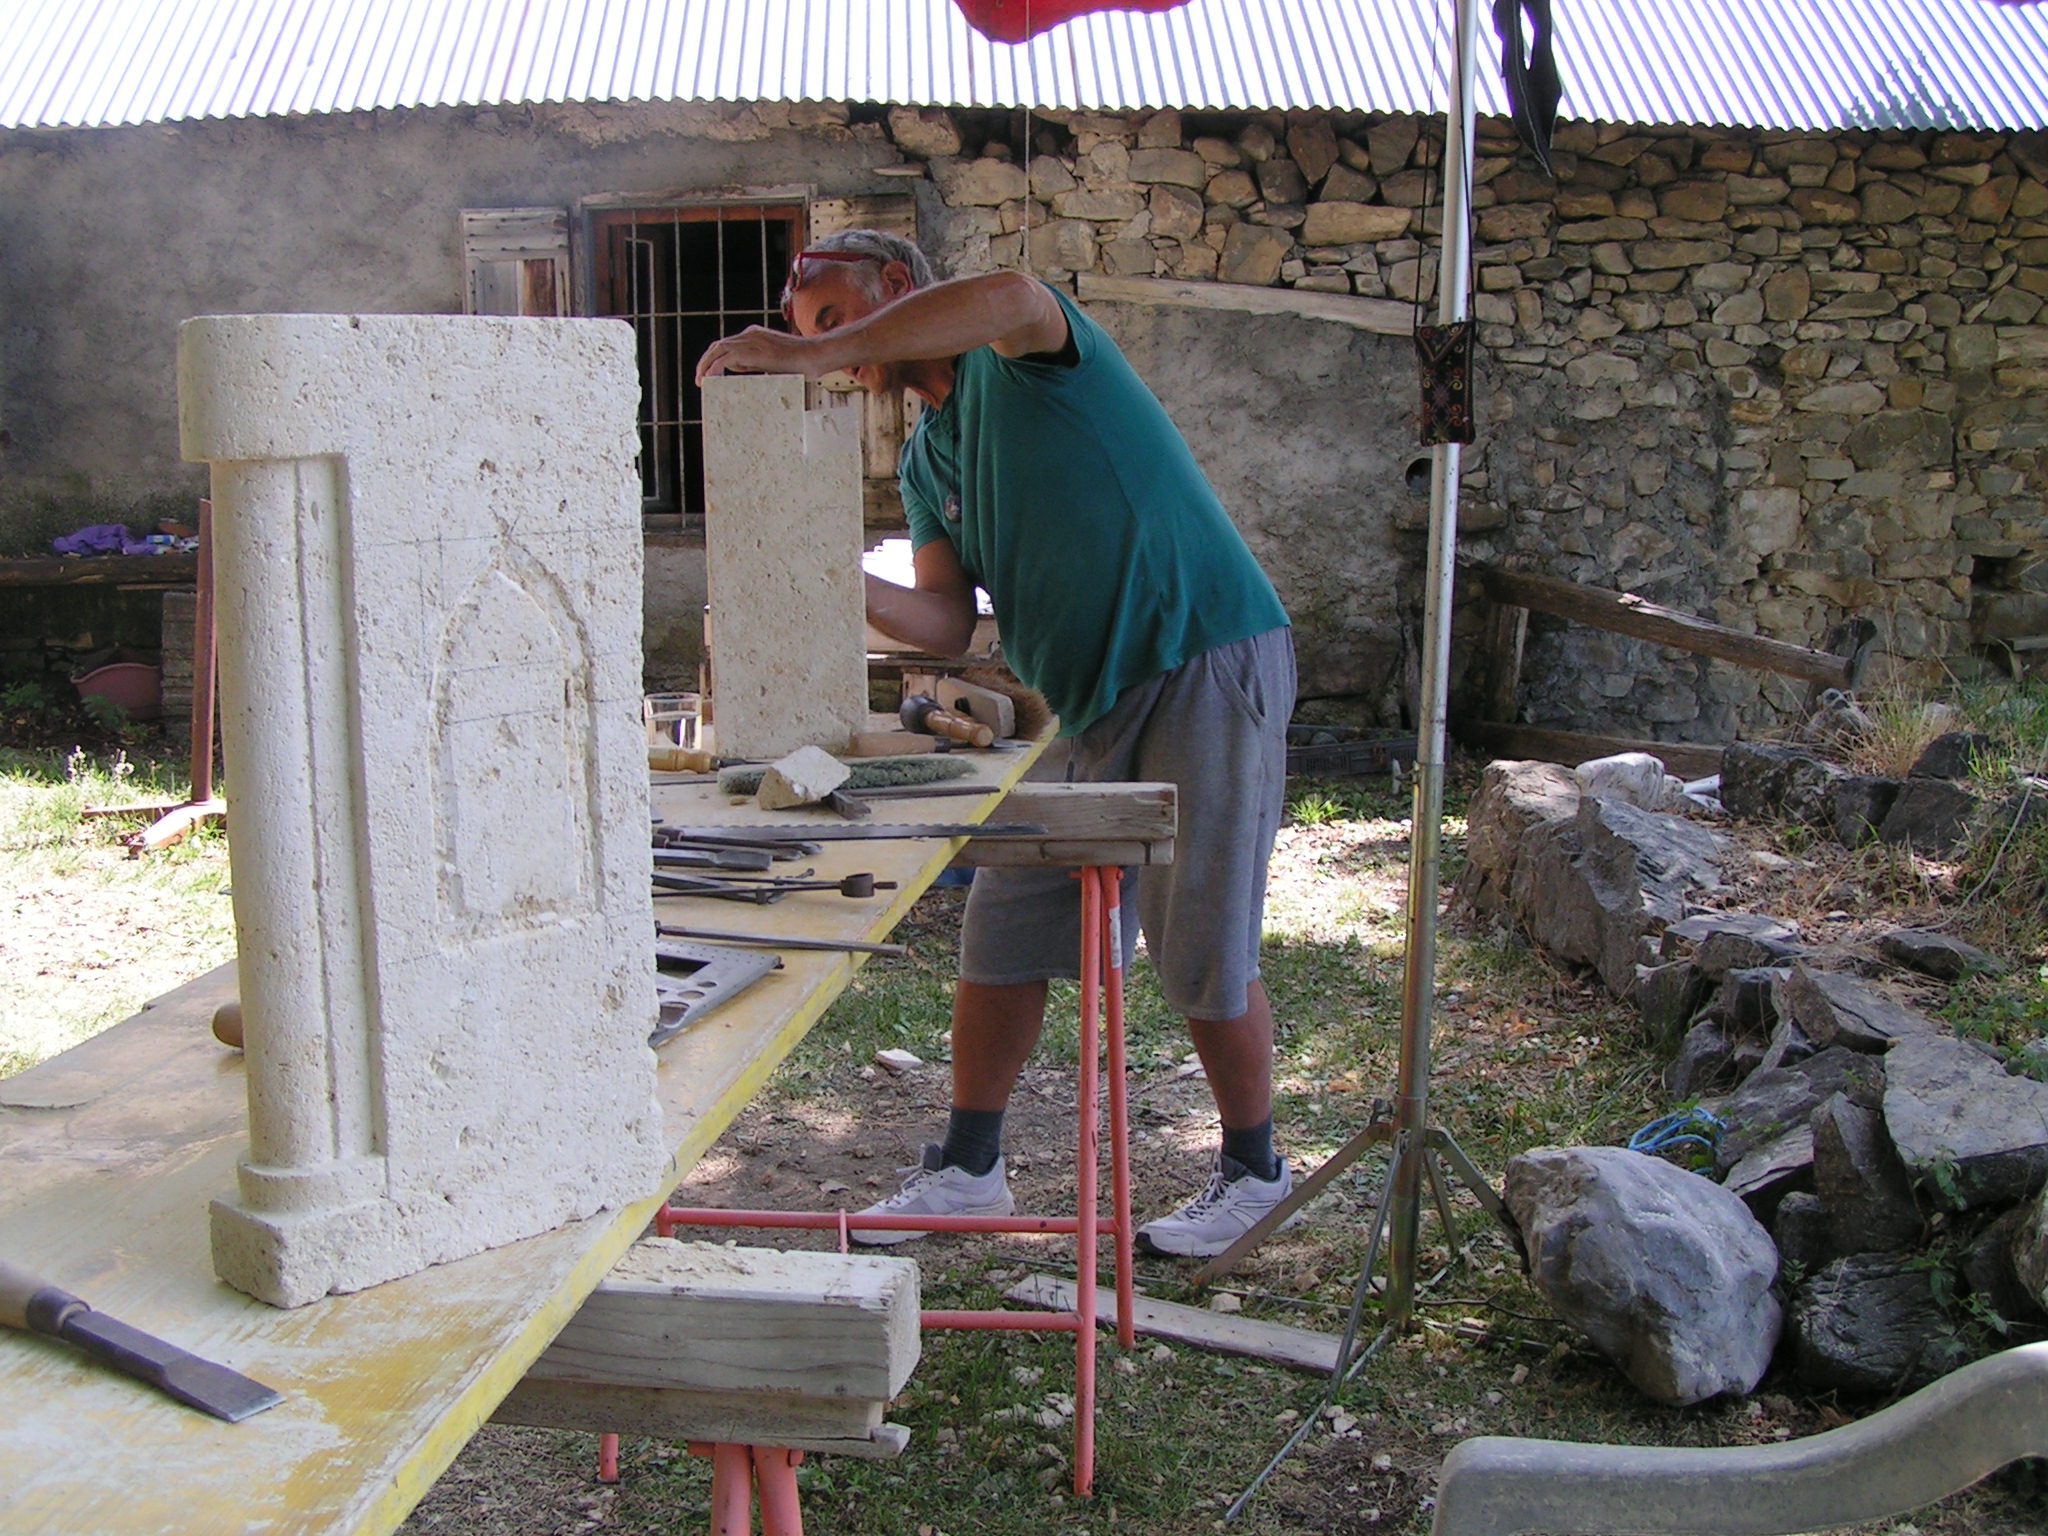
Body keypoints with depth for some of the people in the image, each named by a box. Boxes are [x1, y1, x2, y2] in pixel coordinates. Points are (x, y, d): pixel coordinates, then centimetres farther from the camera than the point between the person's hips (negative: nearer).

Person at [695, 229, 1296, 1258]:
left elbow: (1009, 299, -34)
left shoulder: (1021, 353, -7)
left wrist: (809, 354, -33)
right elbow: (946, 622, 4)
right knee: (1001, 928, 7)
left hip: (1212, 668, -8)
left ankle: (1252, 1171, 18)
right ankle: (968, 1168, 22)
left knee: (1201, 950, -3)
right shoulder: (924, 462, 15)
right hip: (1095, 707, 8)